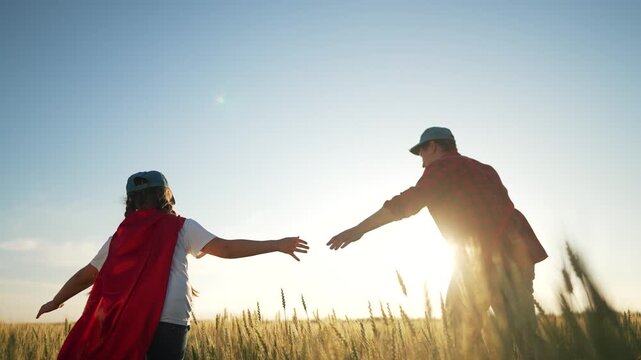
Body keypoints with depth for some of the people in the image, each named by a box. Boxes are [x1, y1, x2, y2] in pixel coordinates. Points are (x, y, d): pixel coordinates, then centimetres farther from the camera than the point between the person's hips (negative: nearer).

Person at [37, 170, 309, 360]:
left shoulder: (121, 234, 16)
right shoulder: (181, 227, 4)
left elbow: (87, 274, 24)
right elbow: (227, 249, -5)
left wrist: (56, 301, 42)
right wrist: (278, 245, -3)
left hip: (124, 323, 5)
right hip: (167, 322, -4)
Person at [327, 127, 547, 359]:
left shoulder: (442, 165, -1)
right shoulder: (482, 168, 24)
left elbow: (408, 202, -12)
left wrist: (359, 230, -13)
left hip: (486, 255, -8)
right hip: (514, 250, 8)